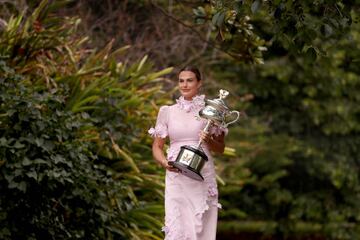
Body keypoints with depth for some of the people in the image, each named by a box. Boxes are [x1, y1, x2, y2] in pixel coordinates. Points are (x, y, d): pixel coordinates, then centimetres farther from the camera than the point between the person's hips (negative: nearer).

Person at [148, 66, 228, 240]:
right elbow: (157, 147, 11)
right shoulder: (167, 112, 9)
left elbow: (220, 148, 11)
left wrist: (208, 141, -10)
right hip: (176, 178, 0)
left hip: (203, 178, 0)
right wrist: (165, 163, -9)